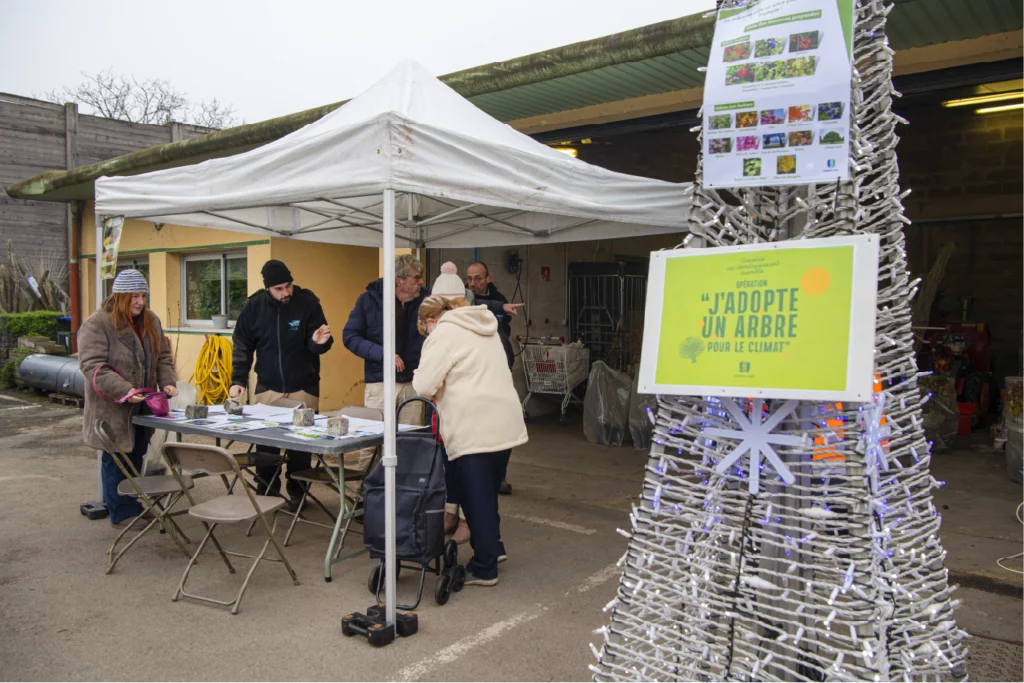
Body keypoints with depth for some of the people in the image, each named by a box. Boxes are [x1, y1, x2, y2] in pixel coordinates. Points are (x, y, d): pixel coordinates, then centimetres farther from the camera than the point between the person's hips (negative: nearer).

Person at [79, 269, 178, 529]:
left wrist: (167, 382, -5)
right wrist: (124, 391, -30)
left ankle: (133, 505, 31)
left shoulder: (150, 320, 8)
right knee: (116, 460, 4)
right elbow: (92, 365, -21)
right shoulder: (97, 325, -14)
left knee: (136, 456, 16)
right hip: (113, 409, -6)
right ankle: (121, 512, 15)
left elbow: (162, 356, 13)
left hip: (142, 408, 7)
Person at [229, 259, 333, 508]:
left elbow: (317, 344, -5)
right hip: (267, 388, 2)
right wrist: (238, 380, -4)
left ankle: (297, 493, 22)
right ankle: (266, 492, 21)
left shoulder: (308, 302, -9)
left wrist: (319, 342, -28)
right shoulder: (254, 306, -3)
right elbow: (242, 346, 4)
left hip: (303, 388, -1)